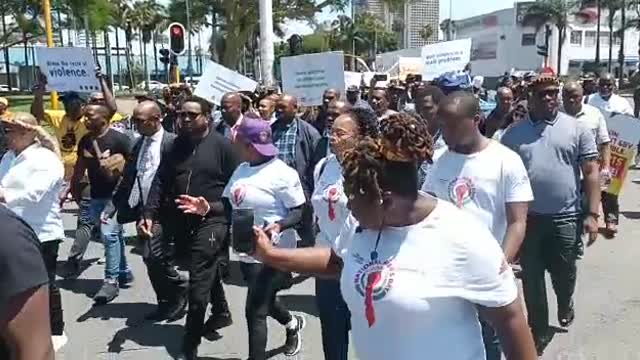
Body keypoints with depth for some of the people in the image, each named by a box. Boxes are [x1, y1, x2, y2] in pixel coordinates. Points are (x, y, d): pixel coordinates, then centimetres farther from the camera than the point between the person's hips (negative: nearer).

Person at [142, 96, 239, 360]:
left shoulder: (222, 146, -7)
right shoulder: (176, 145, 8)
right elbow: (160, 181, 5)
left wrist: (212, 208, -17)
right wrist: (149, 214, -7)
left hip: (210, 221, -6)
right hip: (181, 221, 6)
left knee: (198, 284, -5)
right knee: (206, 271, 23)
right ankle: (221, 312, 46)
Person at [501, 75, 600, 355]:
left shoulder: (576, 129, 0)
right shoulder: (513, 133, 3)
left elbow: (591, 172, -1)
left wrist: (592, 213, -7)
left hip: (565, 217, -1)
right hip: (527, 216, 1)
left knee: (563, 273, 13)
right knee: (531, 278, 9)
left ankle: (565, 305, 48)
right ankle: (539, 330, 28)